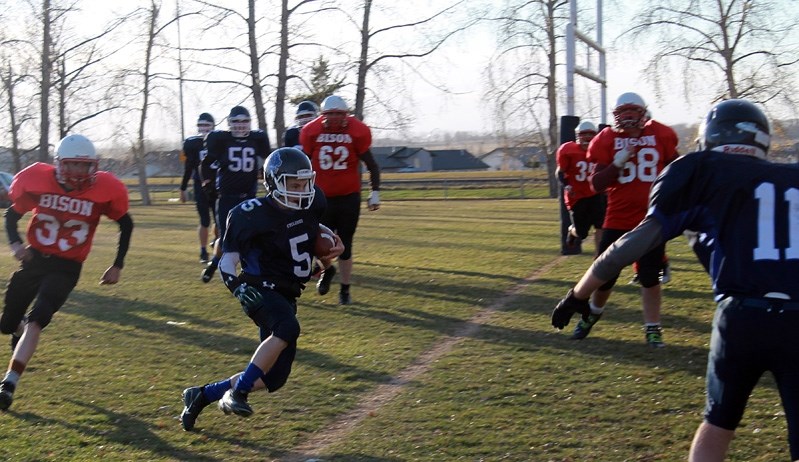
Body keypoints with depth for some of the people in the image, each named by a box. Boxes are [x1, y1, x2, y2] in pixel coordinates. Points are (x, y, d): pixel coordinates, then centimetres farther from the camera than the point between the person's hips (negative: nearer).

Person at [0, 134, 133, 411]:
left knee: (36, 322, -19)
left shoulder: (104, 189, -12)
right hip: (35, 259, 2)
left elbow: (126, 225, 4)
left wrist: (118, 266, 2)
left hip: (67, 268, -2)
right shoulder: (38, 180, -11)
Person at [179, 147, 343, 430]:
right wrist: (237, 287, -24)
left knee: (273, 378, 5)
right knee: (287, 328, -39)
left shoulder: (312, 203, 2)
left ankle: (202, 395, 21)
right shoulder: (253, 215, -15)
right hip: (261, 289, -7)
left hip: (286, 297, 7)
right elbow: (227, 261, -8)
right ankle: (237, 393, -28)